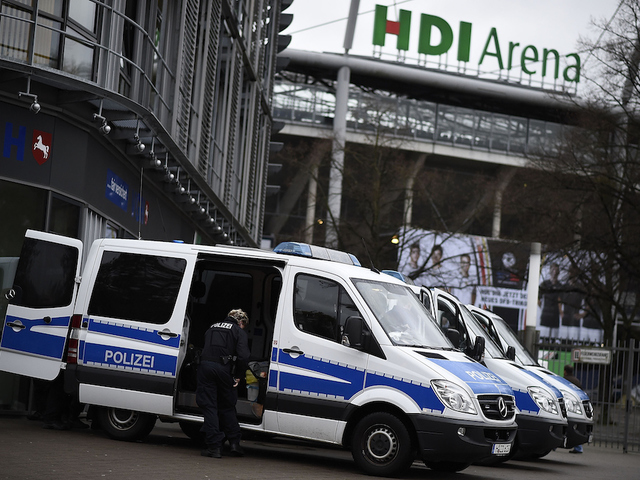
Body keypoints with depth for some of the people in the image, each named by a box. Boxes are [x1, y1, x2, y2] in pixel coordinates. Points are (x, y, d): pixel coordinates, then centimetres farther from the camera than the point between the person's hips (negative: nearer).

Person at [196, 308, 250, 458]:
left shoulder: (212, 328, 25)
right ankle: (234, 443, 14)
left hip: (205, 366, 2)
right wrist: (238, 375, 6)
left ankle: (214, 446, -3)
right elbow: (243, 356, -6)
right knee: (227, 406, 15)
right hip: (224, 368, -2)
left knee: (209, 406, 3)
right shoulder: (238, 332, 9)